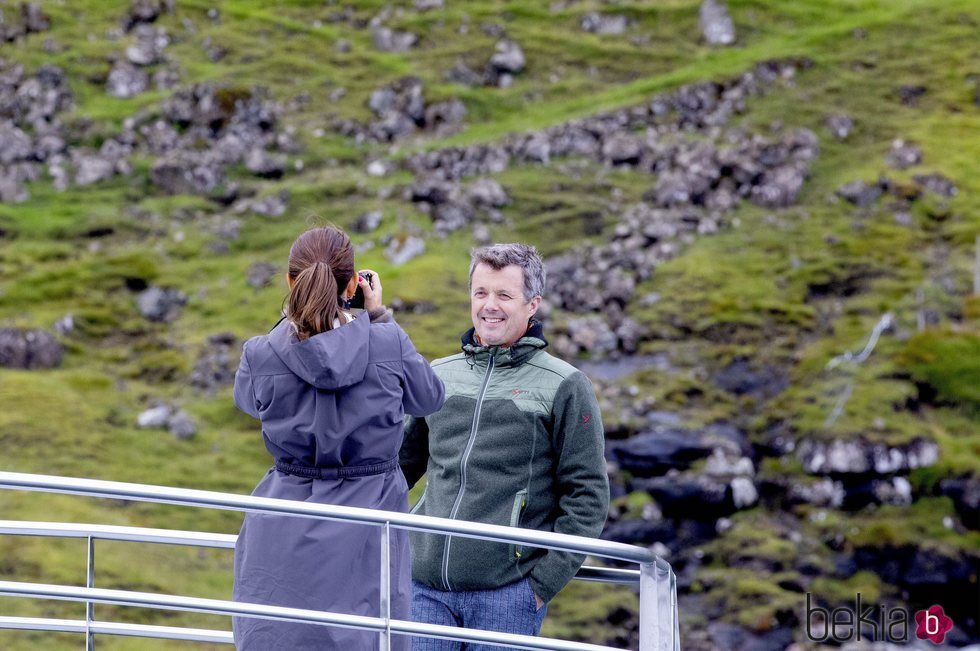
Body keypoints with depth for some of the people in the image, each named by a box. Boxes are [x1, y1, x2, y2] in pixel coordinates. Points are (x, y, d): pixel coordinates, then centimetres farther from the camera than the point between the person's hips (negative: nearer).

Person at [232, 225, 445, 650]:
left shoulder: (261, 354, -8)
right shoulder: (388, 345, -9)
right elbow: (429, 399, 12)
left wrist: (295, 316, 17)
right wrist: (380, 318, 14)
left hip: (288, 537, 0)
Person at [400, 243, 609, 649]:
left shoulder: (563, 387, 1)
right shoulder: (439, 376, 13)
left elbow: (588, 495, -1)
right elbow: (399, 463, 24)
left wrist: (545, 580, -8)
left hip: (508, 592, -3)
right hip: (426, 589, 4)